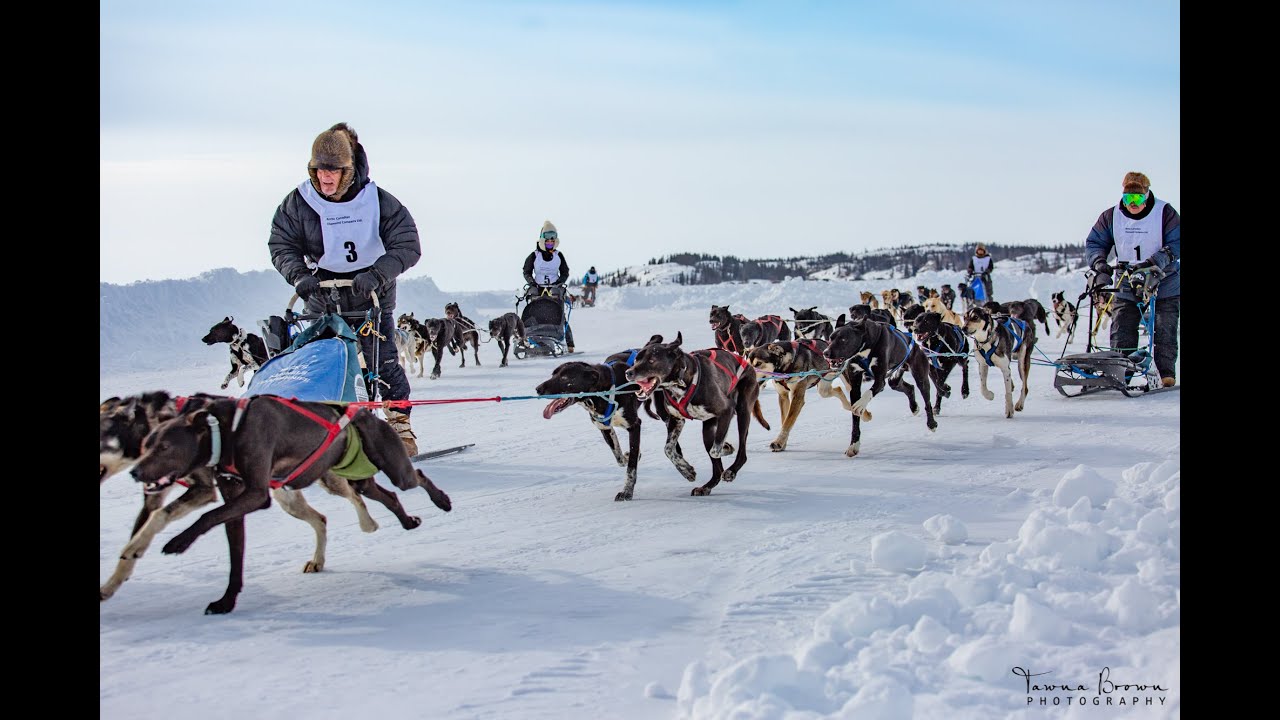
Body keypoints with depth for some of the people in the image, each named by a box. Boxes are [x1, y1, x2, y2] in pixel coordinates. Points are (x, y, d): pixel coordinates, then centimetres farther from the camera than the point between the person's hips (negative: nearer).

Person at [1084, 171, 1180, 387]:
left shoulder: (1165, 213, -9)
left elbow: (1177, 243, -13)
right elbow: (1094, 243, 2)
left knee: (1164, 332, -2)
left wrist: (1160, 259, -30)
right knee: (1121, 332, -3)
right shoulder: (1111, 216, -1)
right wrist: (1099, 264, -17)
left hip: (1163, 284, -2)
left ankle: (1166, 372, 9)